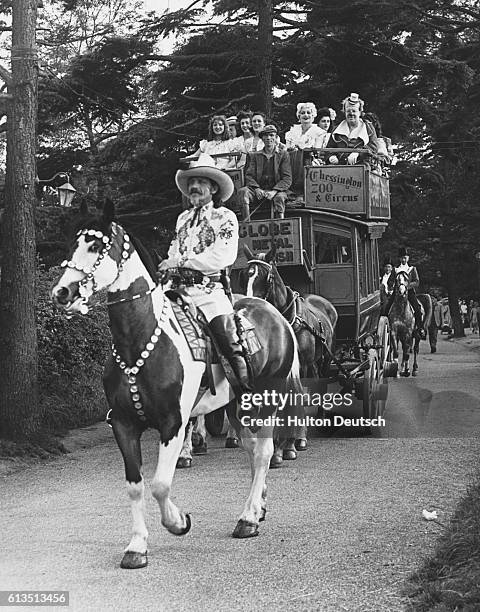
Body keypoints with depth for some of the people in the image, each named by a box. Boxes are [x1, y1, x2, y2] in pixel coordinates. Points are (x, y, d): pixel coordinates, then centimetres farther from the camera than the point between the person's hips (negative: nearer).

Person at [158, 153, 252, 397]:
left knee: (231, 346, -20)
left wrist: (182, 261, -12)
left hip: (210, 290, -5)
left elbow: (224, 256, -11)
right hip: (179, 289, 5)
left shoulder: (225, 217, 4)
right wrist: (167, 269, 2)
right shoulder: (183, 218, 23)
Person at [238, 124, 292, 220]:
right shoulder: (254, 156, 17)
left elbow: (287, 179, 2)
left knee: (279, 197, -36)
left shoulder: (283, 154, 11)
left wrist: (274, 191, -16)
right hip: (259, 190, 2)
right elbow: (249, 176, 7)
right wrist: (257, 189, -15)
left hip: (277, 190, -2)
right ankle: (247, 222, -33)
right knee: (243, 191, -27)